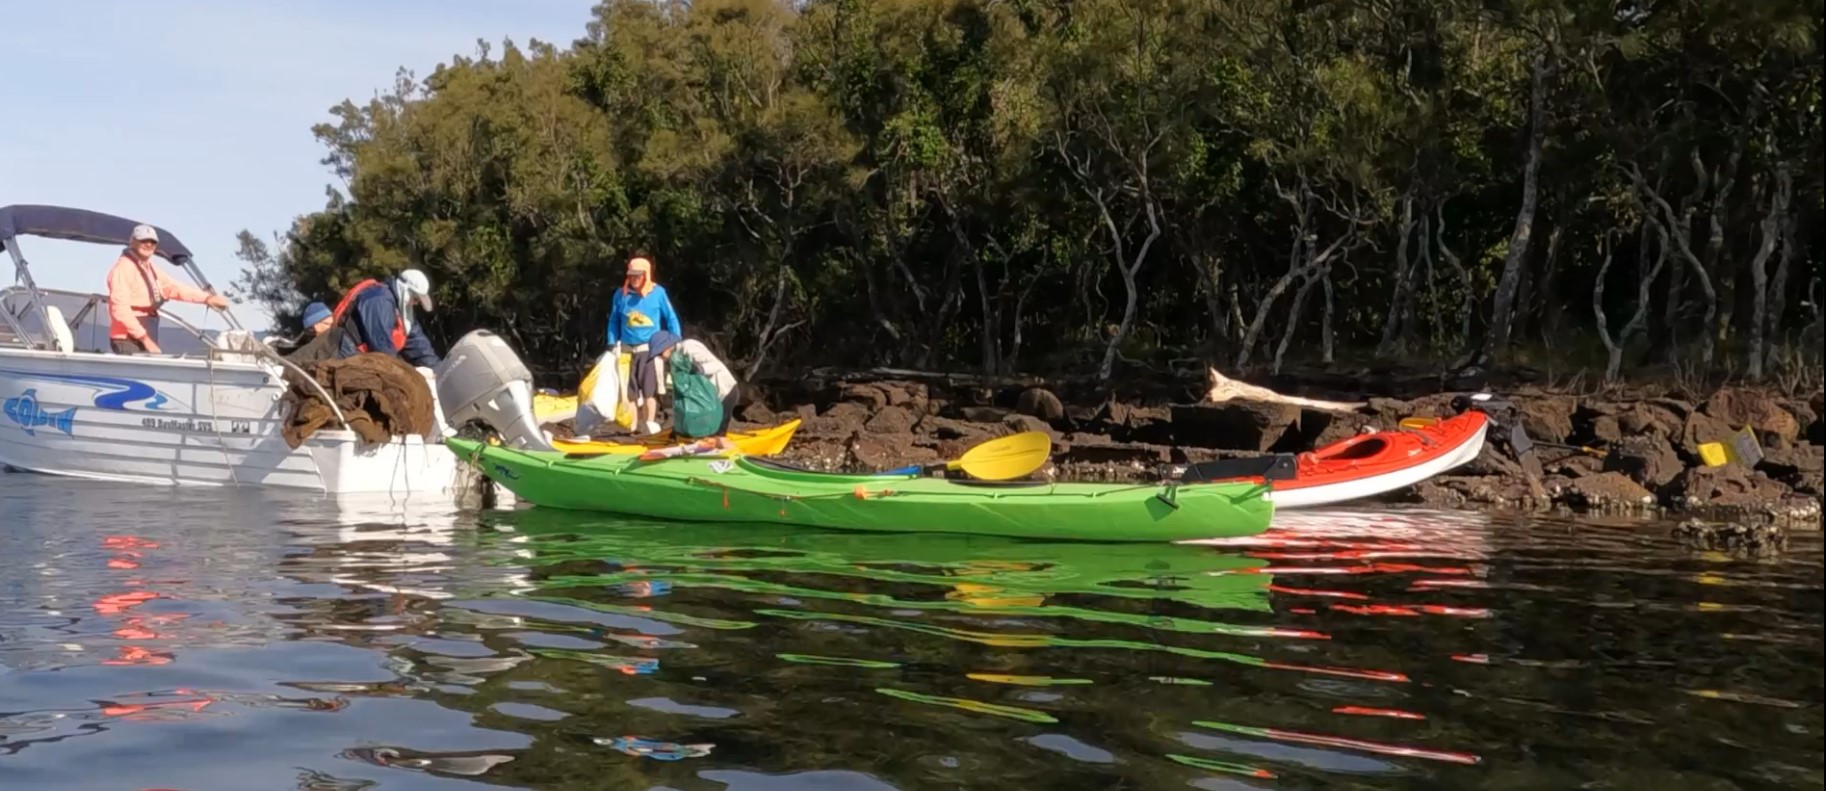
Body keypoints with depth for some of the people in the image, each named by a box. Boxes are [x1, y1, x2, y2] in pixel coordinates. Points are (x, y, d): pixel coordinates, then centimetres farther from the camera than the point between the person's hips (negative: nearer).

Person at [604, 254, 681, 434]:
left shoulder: (658, 292, -4)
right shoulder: (621, 294, 2)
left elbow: (671, 319, 1)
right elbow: (613, 321, 11)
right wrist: (613, 344, 4)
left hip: (650, 349, -3)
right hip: (627, 349, 3)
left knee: (649, 388, -7)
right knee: (630, 390, 7)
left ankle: (650, 424, -3)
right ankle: (634, 425, 15)